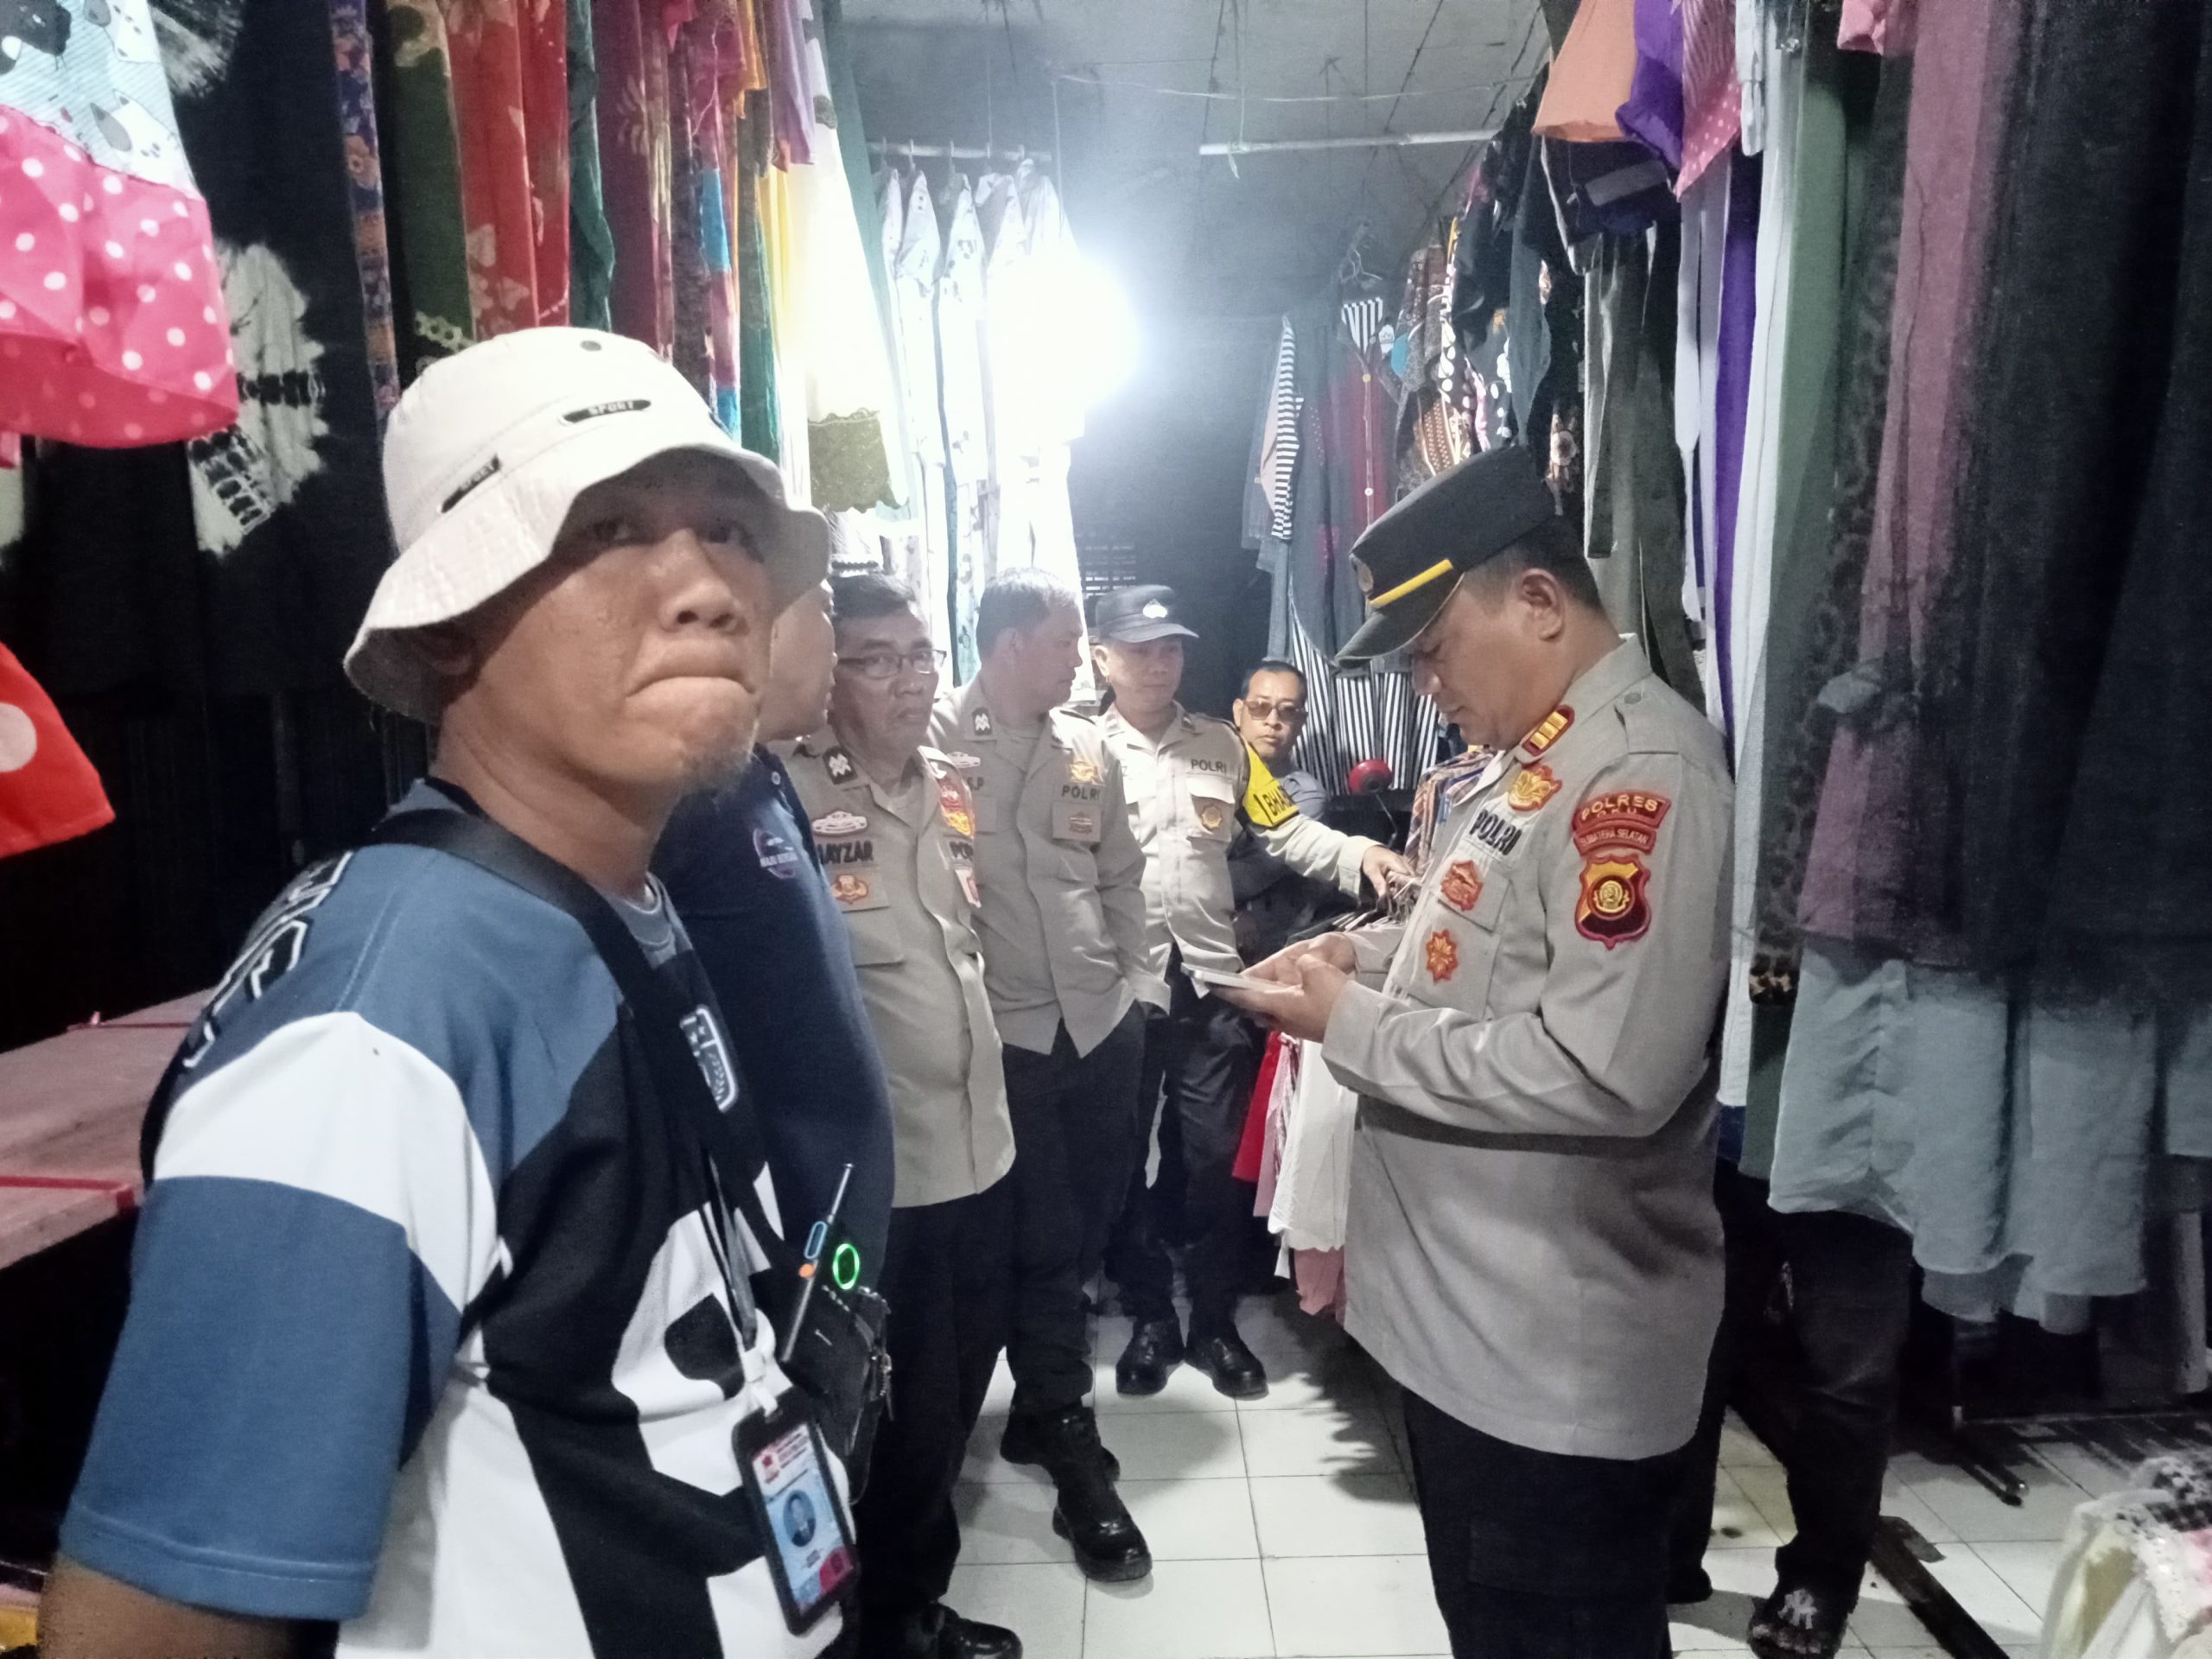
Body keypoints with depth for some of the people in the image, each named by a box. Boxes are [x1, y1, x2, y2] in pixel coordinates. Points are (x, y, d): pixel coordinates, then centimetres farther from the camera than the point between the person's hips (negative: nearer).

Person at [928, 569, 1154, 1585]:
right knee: (1044, 1241, 4)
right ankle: (1076, 1457, 20)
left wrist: (1133, 982, 13)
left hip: (1103, 1020, 6)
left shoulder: (1087, 746, 9)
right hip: (1006, 1032, -5)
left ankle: (1037, 1412, 37)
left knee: (1090, 1223, 15)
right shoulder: (935, 740, -9)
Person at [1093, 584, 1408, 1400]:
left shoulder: (1221, 744, 10)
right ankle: (1149, 1318, 30)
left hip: (1211, 983, 2)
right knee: (1122, 1158, 11)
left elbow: (1286, 829, 5)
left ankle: (1215, 1322, 27)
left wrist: (1359, 855, -13)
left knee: (1217, 1157, 8)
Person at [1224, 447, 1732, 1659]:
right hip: (1469, 1315, 10)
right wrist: (1372, 955, 3)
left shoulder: (1643, 771, -23)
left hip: (1563, 1361, -9)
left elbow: (1603, 1072, -31)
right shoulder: (1530, 757, 9)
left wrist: (1353, 1028, -22)